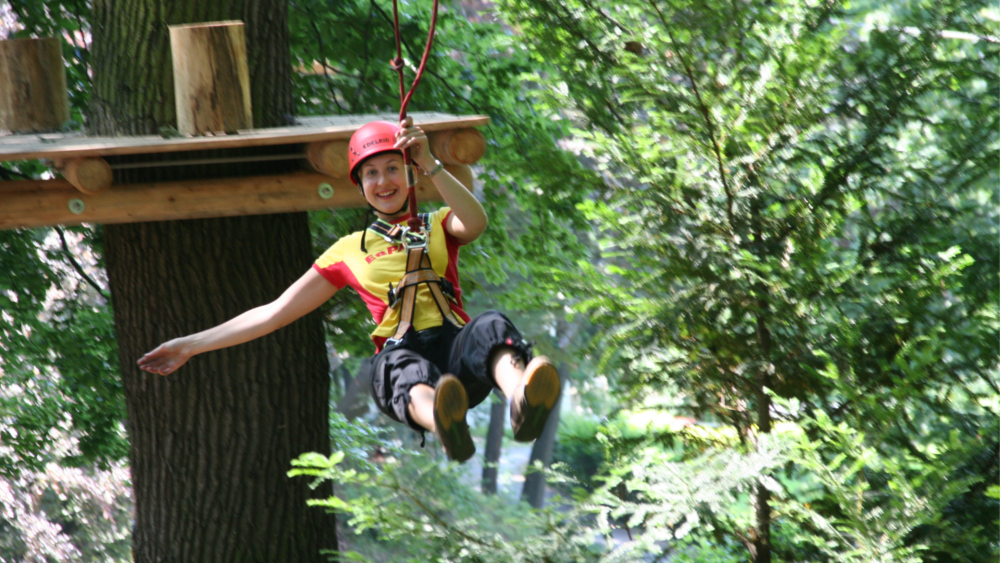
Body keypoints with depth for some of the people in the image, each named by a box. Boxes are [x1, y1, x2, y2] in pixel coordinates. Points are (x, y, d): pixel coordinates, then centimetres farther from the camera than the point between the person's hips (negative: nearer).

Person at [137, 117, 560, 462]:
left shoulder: (438, 226, 25)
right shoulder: (350, 252, 27)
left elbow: (475, 223, -1)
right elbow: (274, 312, 27)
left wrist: (429, 163, -12)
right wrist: (192, 345, 24)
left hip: (456, 344, 1)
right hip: (400, 352, -1)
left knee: (491, 326, -38)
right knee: (402, 366, -41)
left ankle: (522, 401, -74)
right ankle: (442, 423, -79)